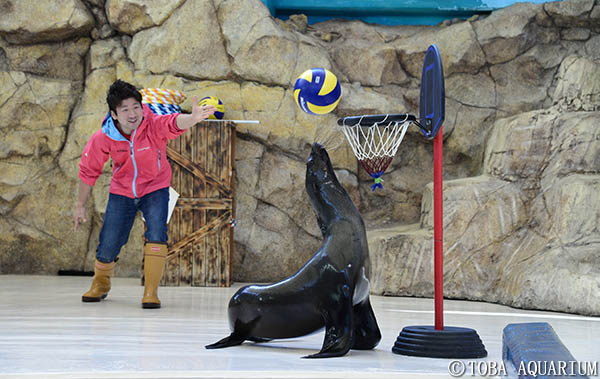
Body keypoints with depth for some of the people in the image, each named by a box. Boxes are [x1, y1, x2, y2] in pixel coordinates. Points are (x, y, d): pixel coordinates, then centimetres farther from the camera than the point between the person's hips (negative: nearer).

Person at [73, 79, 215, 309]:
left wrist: (194, 118, -74)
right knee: (107, 247, 1)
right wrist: (80, 205, 3)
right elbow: (88, 171, -3)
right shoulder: (103, 138, -19)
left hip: (155, 189, -2)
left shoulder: (154, 125, -27)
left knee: (156, 236, -25)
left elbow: (175, 123, -50)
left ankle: (151, 292, -9)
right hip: (122, 192, 2)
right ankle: (100, 284, 35)